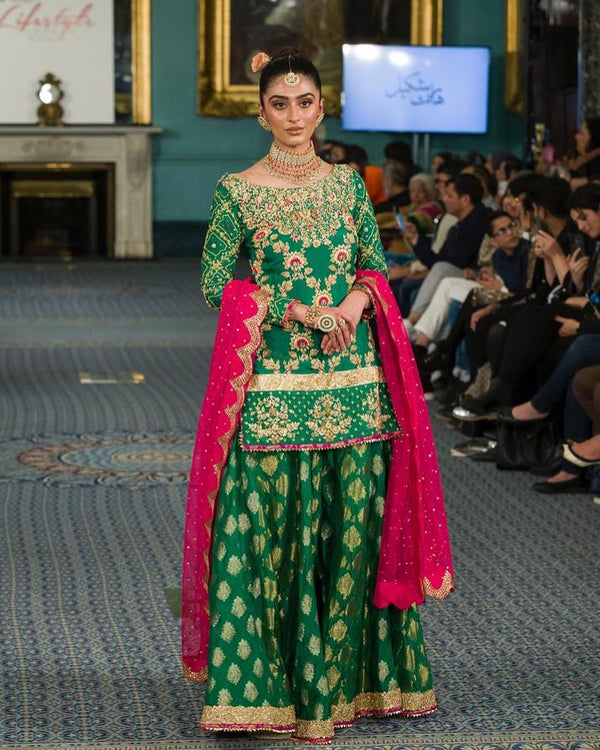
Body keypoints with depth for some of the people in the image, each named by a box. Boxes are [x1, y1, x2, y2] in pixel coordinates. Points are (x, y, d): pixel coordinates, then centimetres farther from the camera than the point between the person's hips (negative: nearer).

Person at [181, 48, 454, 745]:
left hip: (353, 378, 4)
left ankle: (343, 675, 17)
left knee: (353, 523, 5)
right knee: (275, 524, -3)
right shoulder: (237, 191, -2)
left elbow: (376, 262, 15)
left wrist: (358, 297, -8)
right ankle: (268, 682, 5)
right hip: (273, 384, -4)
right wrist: (300, 312, -11)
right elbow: (215, 282, -4)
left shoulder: (348, 182, 10)